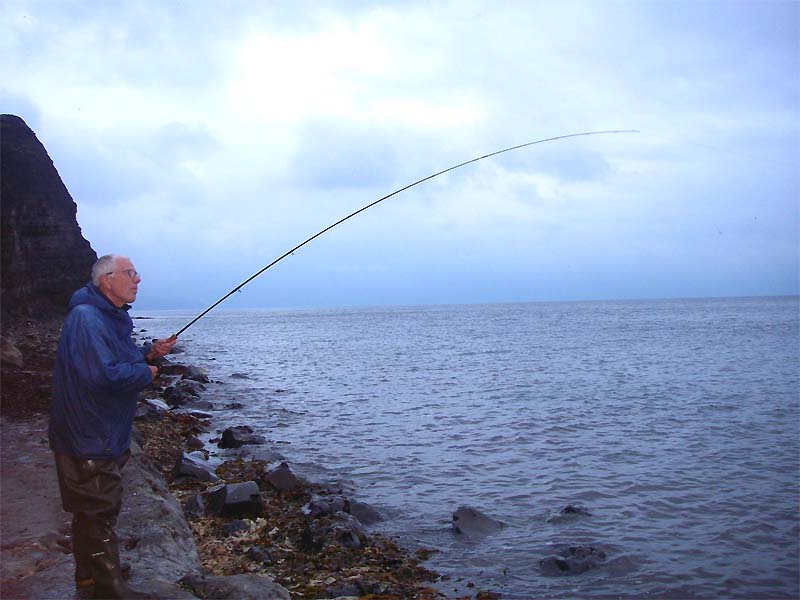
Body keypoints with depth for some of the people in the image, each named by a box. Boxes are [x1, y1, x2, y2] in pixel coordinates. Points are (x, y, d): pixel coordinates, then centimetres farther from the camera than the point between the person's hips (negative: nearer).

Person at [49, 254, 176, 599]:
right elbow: (103, 375, -34)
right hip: (88, 438, -10)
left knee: (92, 506, 21)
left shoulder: (113, 318, 12)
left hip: (106, 435, 10)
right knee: (100, 509, -1)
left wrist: (149, 353, 4)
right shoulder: (87, 318, -23)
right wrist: (146, 373, -18)